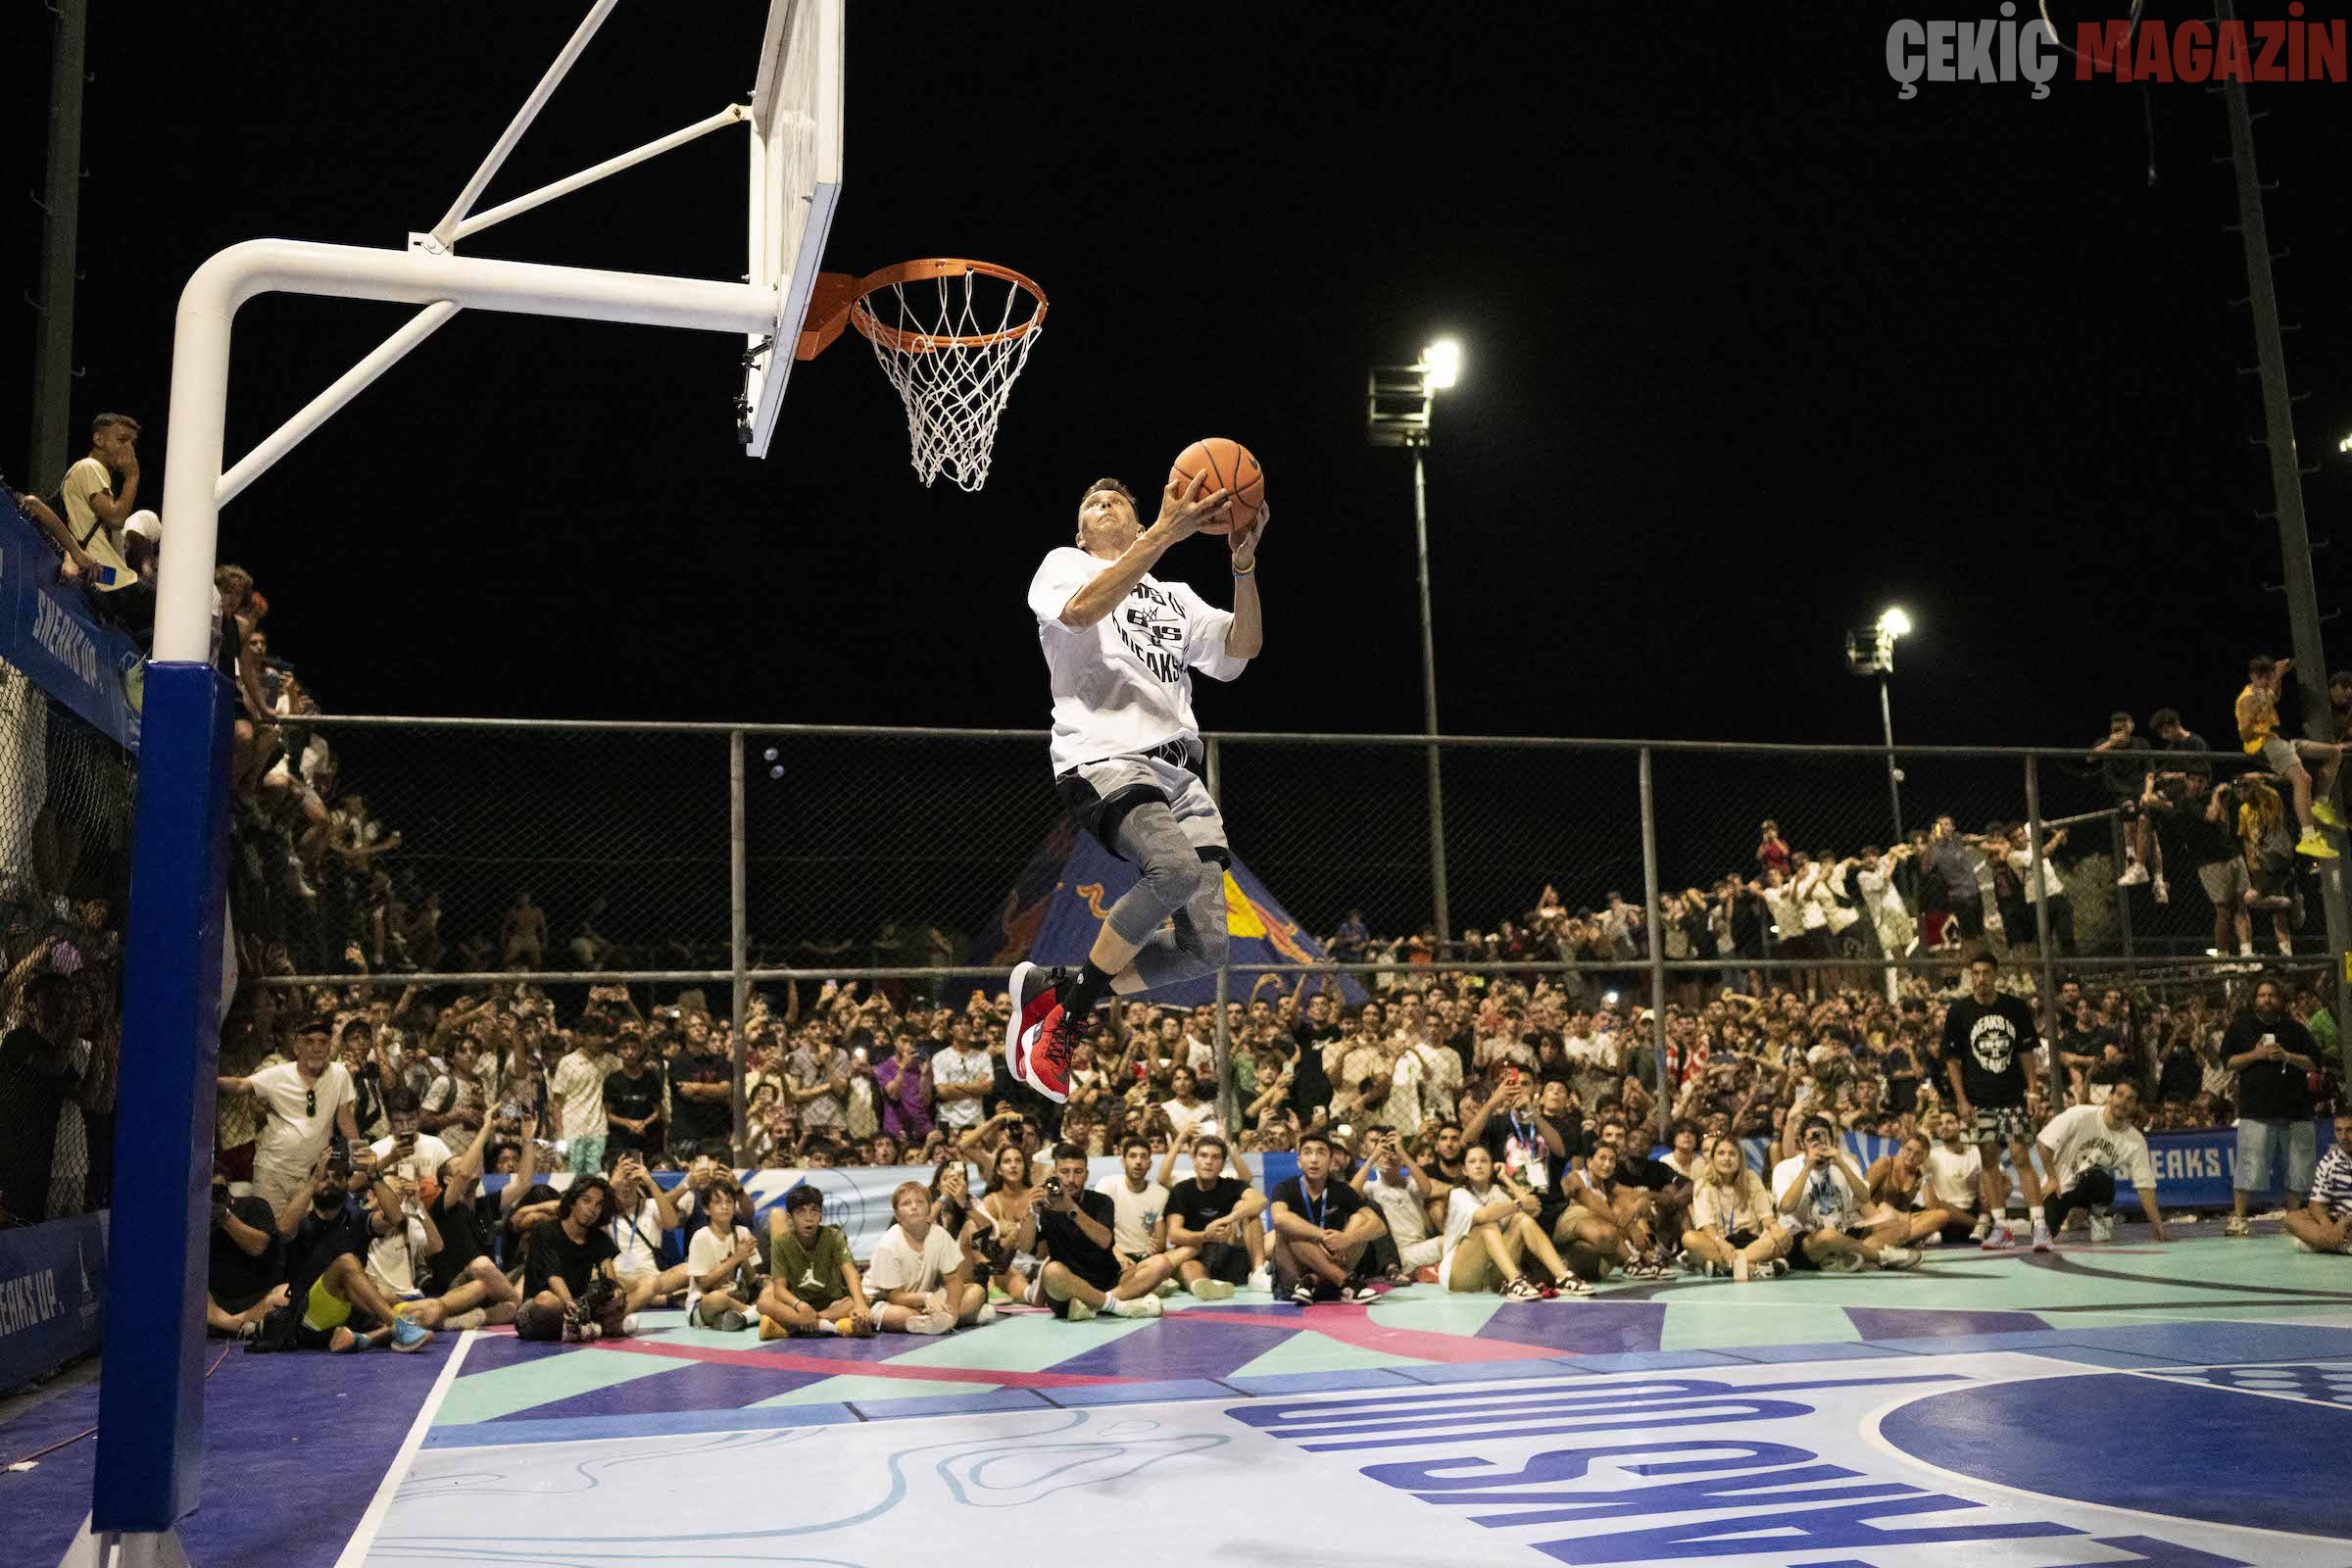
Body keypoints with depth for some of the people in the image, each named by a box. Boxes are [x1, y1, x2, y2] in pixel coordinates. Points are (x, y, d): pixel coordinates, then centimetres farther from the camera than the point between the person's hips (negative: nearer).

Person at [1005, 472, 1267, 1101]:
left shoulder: (1175, 597, 29)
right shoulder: (1064, 563, 15)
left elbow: (1243, 648, 12)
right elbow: (1080, 609, -11)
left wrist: (1243, 564, -2)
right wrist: (1165, 535, -19)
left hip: (1178, 770, 6)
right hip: (1104, 756, -6)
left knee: (1207, 945, -7)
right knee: (1175, 868, -35)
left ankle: (1051, 991, 8)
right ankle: (1076, 993, -13)